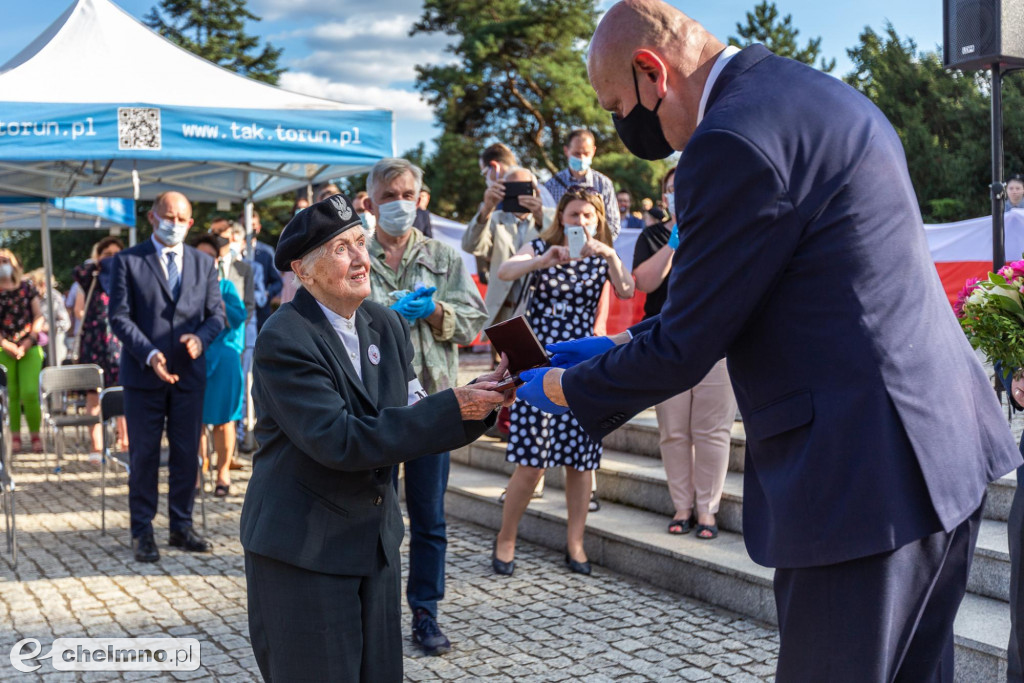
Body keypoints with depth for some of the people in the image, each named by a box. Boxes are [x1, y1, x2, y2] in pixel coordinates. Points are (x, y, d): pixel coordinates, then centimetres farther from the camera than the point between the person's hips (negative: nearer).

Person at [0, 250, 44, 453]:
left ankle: (35, 434, 4)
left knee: (30, 392, -10)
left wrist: (29, 341, -7)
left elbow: (39, 316, 4)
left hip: (29, 348, 0)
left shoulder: (27, 287, 7)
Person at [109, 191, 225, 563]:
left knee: (187, 454, 8)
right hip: (143, 374, -3)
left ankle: (181, 526, 20)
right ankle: (142, 532, 13)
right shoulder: (127, 261, 0)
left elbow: (216, 313, 9)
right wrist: (150, 355, -18)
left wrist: (201, 337, -13)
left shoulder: (204, 263, 10)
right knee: (144, 455, 3)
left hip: (189, 373, 3)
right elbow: (120, 318, -6)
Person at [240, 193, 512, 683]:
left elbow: (413, 416, 5)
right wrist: (452, 408, -28)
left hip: (375, 540, 7)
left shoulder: (387, 325, 4)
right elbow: (338, 440, -26)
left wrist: (479, 398, -14)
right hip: (301, 549, -6)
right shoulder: (283, 340, -19)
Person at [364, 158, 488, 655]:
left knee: (429, 516, 8)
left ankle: (425, 614, 20)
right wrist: (389, 313, -18)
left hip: (432, 399, 2)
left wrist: (434, 311, -13)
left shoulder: (444, 258, 11)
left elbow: (473, 320, 4)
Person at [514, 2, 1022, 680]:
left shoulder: (734, 141, -19)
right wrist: (621, 346, 20)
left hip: (869, 474, -10)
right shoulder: (809, 91, 14)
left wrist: (563, 388, 4)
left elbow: (685, 349, -13)